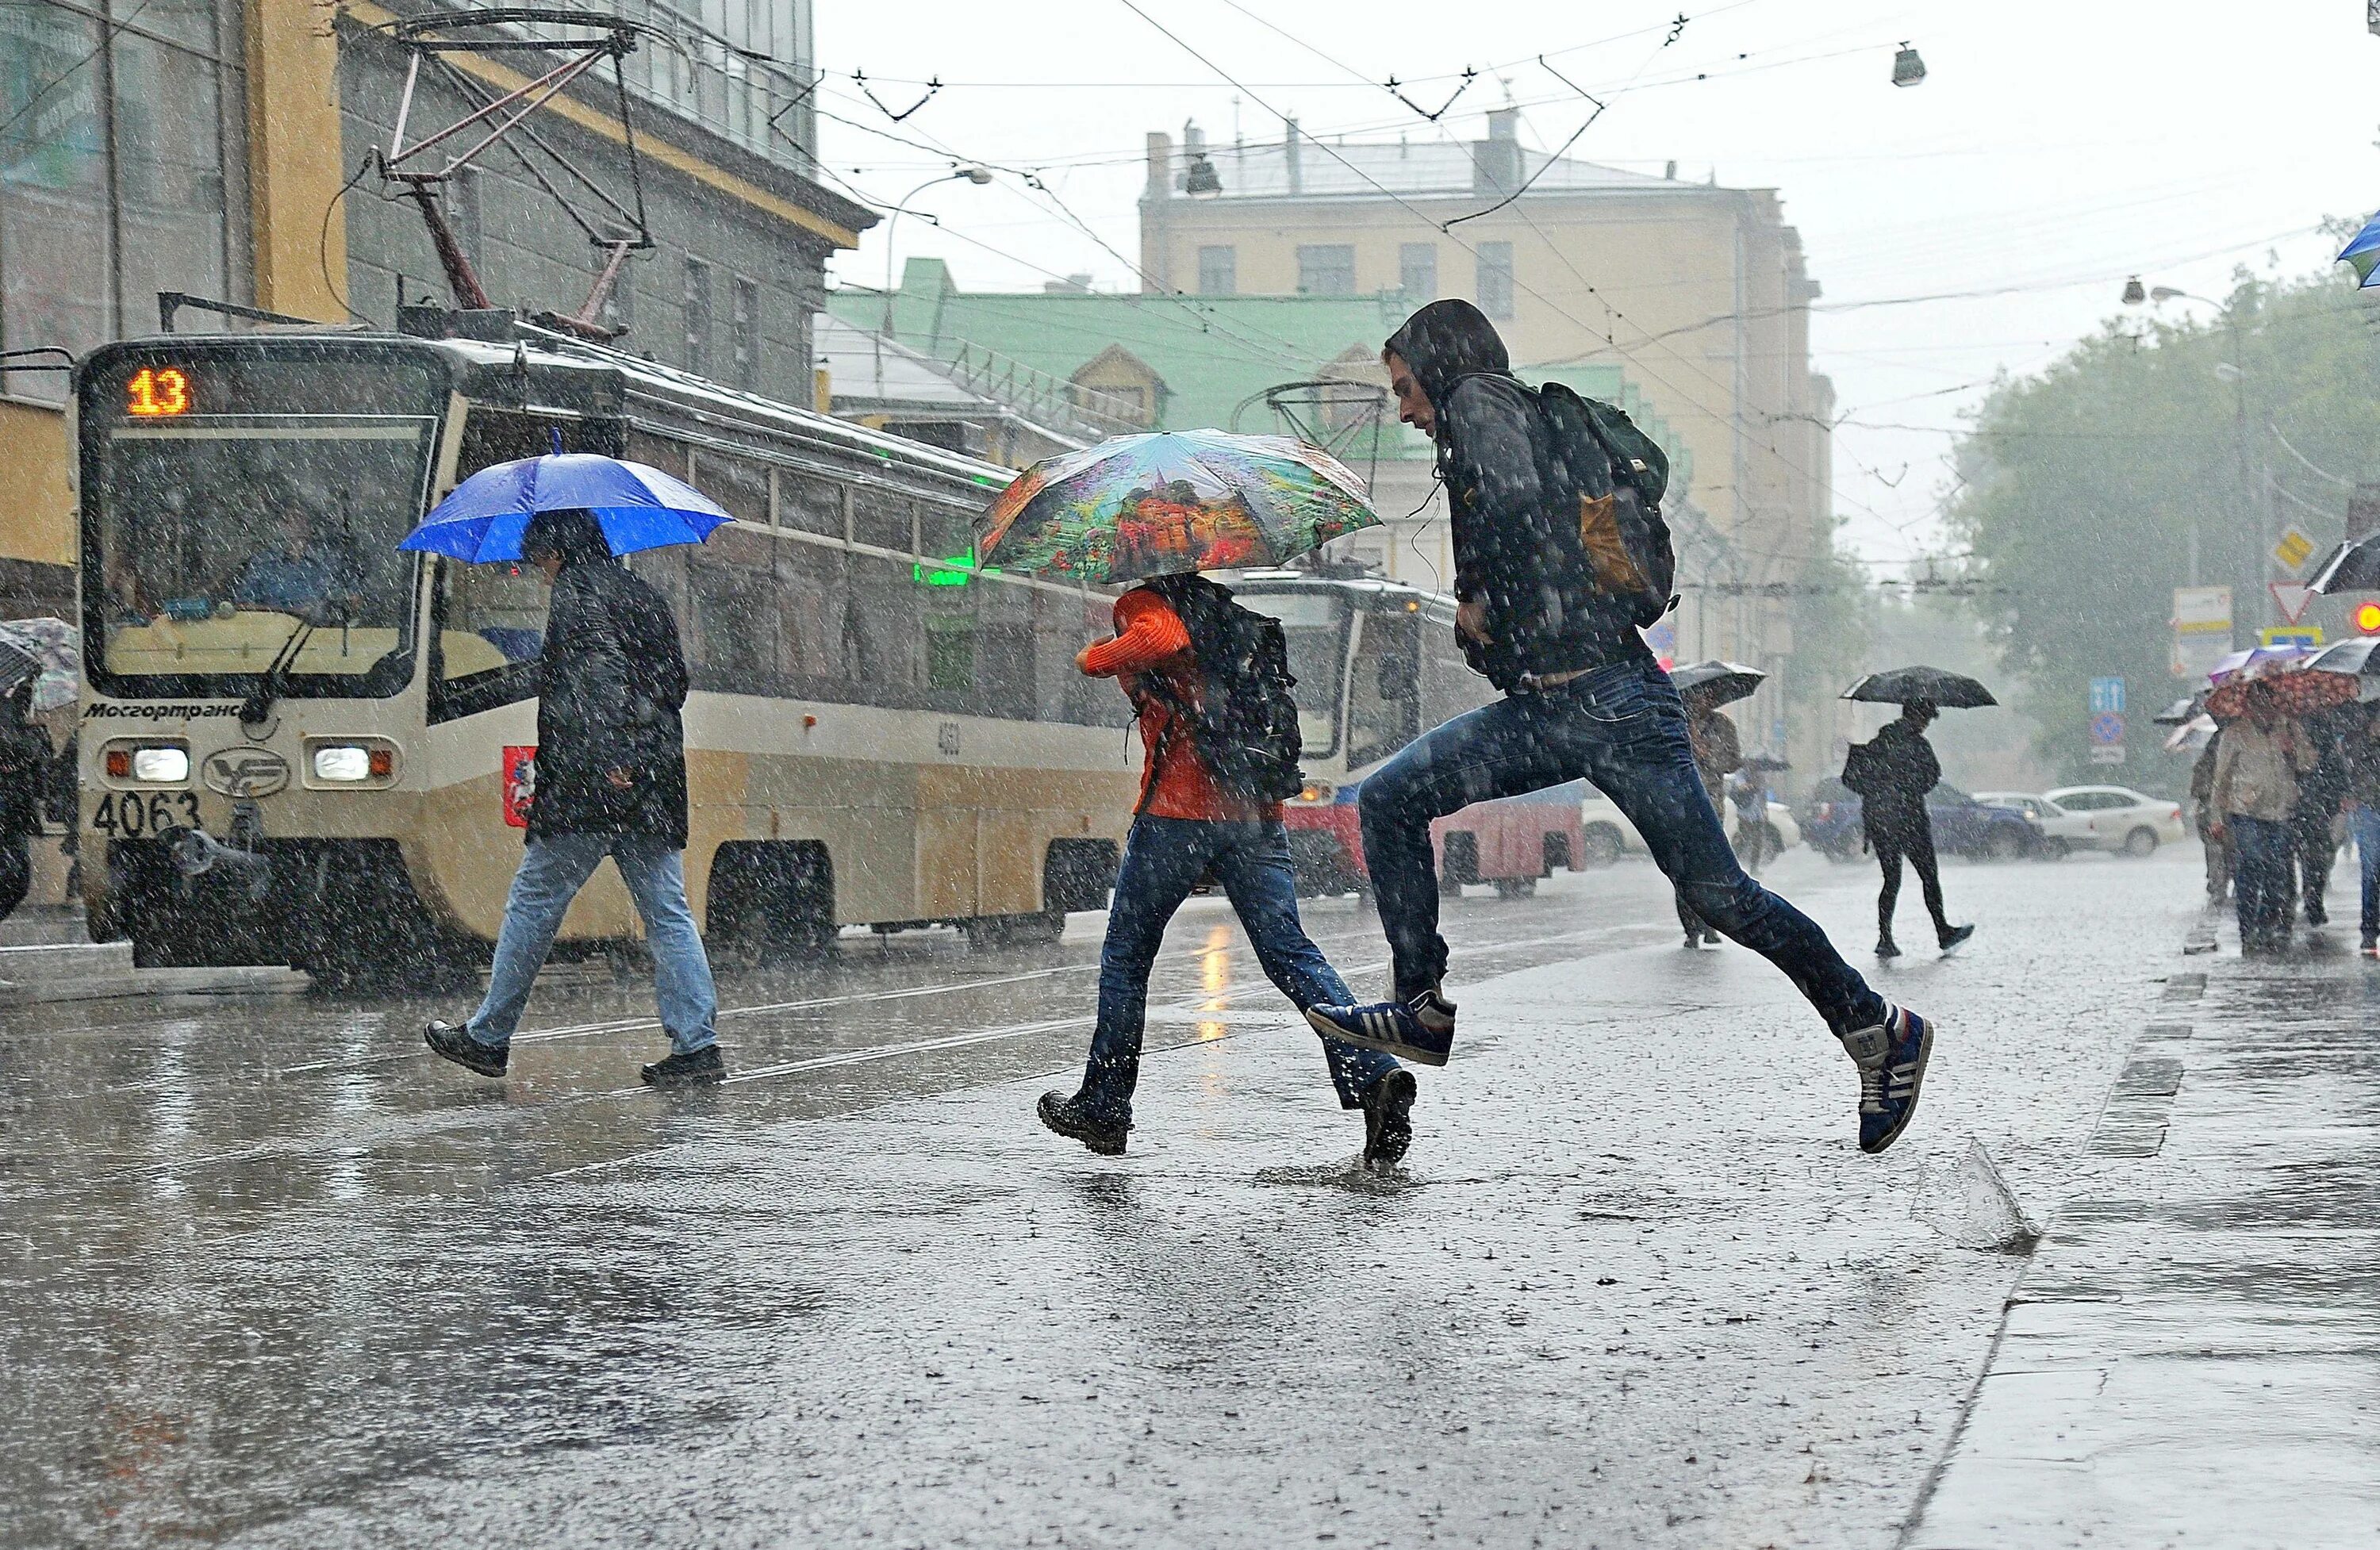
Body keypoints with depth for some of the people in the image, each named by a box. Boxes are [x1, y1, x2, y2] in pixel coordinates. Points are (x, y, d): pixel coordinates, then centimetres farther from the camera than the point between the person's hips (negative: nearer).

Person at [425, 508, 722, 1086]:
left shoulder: (577, 590, -5)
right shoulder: (643, 593, 21)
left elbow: (598, 670, -19)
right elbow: (675, 683, 24)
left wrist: (606, 756, -27)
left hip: (590, 784, -8)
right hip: (657, 786, 8)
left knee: (533, 904, 1)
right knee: (668, 913, 3)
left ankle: (488, 1037, 6)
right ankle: (696, 1044, -5)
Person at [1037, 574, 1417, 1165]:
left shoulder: (1143, 602, -2)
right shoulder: (1224, 607, 20)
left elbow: (1164, 640, -24)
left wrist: (1098, 658, -8)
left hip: (1180, 809, -6)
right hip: (1257, 812, 6)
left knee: (1125, 955, 12)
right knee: (1290, 952, -2)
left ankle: (1103, 1106, 20)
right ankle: (1374, 1076, -22)